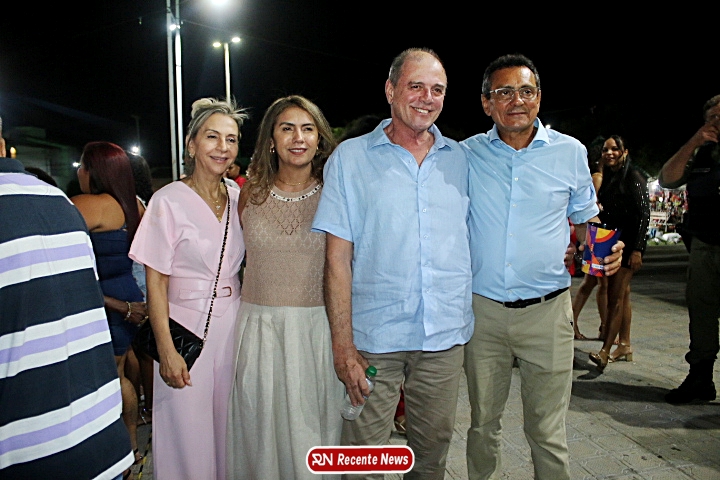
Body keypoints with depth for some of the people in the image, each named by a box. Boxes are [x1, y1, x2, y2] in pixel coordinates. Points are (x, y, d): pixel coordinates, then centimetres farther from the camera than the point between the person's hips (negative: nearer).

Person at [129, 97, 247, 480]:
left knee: (229, 428, 16)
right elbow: (155, 283, -10)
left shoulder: (238, 198, 5)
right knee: (188, 433, 6)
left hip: (234, 325, 5)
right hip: (187, 326, -4)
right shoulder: (169, 201, -10)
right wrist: (166, 350, -14)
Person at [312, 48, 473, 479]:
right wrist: (343, 344, -10)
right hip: (374, 336, -2)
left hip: (447, 335, 3)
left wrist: (468, 316, 6)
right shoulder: (350, 157, -2)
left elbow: (472, 243, 15)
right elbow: (338, 257, -5)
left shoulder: (461, 159, 7)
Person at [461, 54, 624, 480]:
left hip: (547, 311, -1)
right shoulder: (468, 154, 2)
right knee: (483, 424, 16)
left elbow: (585, 218, 14)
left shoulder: (571, 152, 2)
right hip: (483, 310, 1)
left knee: (547, 432, 8)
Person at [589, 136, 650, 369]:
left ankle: (605, 351, -11)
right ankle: (625, 346, 20)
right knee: (622, 295, 12)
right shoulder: (609, 178, 15)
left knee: (615, 296, -11)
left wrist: (637, 249, -19)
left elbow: (644, 214, -13)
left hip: (627, 244, -8)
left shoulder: (633, 177, -8)